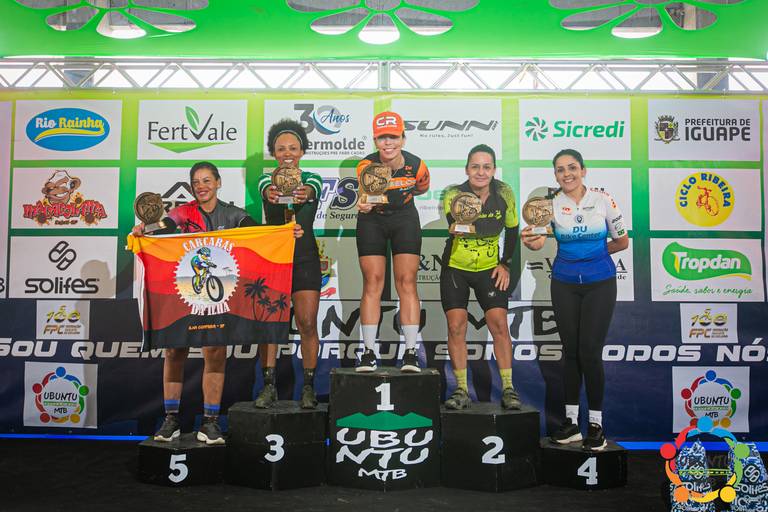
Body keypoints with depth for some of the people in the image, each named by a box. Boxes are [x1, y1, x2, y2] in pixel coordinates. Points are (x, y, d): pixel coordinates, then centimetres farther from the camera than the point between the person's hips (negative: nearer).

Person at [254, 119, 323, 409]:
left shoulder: (311, 180, 4)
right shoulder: (268, 180, 5)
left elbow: (314, 190, -21)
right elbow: (265, 189, -20)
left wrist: (304, 194, -47)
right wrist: (271, 194, -47)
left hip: (304, 258, -1)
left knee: (307, 323, -4)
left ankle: (309, 388, 6)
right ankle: (268, 387, 8)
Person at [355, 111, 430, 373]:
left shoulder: (416, 165, -18)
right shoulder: (366, 166, -23)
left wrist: (398, 194, -2)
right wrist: (363, 204, -53)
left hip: (405, 219, 1)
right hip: (372, 221, 0)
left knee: (407, 283, -4)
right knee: (372, 283, -2)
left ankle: (410, 353, 1)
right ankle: (369, 353, 6)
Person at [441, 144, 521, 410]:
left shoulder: (504, 193, -9)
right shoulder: (453, 195, -16)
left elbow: (512, 229, 5)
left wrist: (505, 263, 1)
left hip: (489, 269, 1)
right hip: (455, 268, -1)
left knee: (499, 325, -6)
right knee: (456, 327, -4)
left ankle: (508, 389, 6)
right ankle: (462, 390, 8)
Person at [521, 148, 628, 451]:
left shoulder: (602, 200, -3)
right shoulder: (552, 204, -2)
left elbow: (622, 241, 7)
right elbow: (538, 241, -20)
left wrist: (593, 253, 4)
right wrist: (529, 240, -40)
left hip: (600, 283, -2)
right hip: (564, 284, 2)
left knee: (590, 351, -6)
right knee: (570, 351, 8)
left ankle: (596, 424, 10)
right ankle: (571, 421, 19)